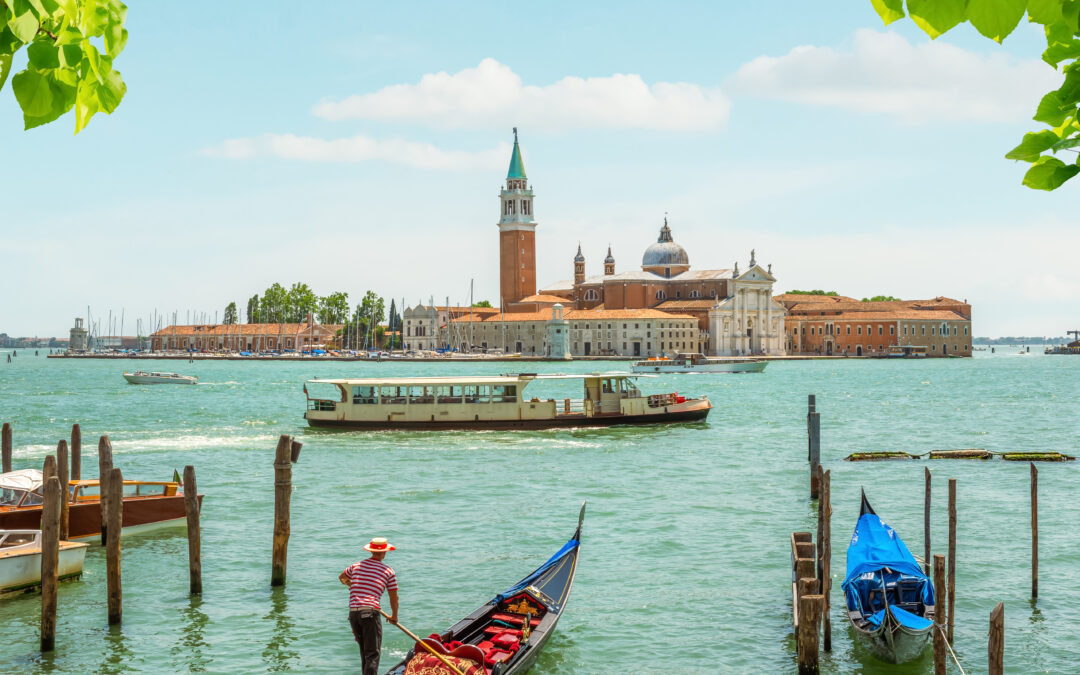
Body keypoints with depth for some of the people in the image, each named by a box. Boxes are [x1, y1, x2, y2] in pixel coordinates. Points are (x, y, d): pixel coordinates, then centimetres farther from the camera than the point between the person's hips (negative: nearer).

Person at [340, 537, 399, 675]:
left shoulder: (356, 566, 14)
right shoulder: (388, 572, 4)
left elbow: (342, 578, 34)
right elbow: (394, 598, 10)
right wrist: (394, 616, 25)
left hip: (353, 613, 5)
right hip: (370, 613, -5)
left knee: (364, 651, 20)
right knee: (373, 654, -7)